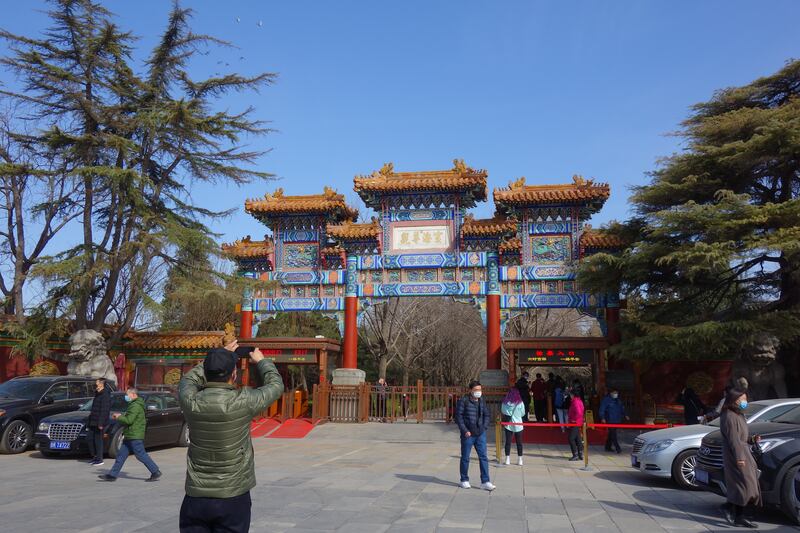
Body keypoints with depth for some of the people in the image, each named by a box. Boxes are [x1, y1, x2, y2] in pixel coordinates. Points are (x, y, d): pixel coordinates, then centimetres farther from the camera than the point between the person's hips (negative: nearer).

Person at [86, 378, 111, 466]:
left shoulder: (105, 395, -15)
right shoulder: (97, 394, 16)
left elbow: (104, 410, -21)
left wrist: (101, 423, -24)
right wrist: (89, 421, 22)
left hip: (99, 423, -9)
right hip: (93, 422, 9)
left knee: (98, 440, -4)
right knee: (89, 438, 9)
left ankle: (99, 459, 5)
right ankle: (94, 456, 21)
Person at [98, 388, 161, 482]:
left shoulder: (136, 406, -17)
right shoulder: (133, 405, 19)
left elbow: (129, 420, -24)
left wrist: (119, 417, -8)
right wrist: (120, 416, 11)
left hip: (135, 436, -11)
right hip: (130, 435, 11)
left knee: (141, 455, -8)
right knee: (121, 455, 11)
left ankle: (156, 472, -4)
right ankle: (112, 475, 17)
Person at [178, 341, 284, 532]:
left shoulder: (190, 401, -8)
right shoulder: (243, 401, -16)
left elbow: (189, 379, 16)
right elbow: (276, 385, 2)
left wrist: (216, 359, 22)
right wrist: (261, 361, 19)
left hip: (196, 497, 3)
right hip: (233, 498, -3)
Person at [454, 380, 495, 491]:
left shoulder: (482, 402, 7)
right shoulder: (464, 401, -8)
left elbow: (488, 415, 18)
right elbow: (458, 416, -9)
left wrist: (484, 427, 5)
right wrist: (465, 430, -12)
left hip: (480, 434, 4)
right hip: (468, 435, -4)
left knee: (483, 457, 1)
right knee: (465, 458, 7)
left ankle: (485, 482, 5)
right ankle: (464, 480, 21)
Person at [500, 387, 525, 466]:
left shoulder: (505, 402, -8)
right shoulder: (520, 403, -12)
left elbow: (502, 413, 3)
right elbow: (522, 413, 0)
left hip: (508, 425, 1)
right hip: (518, 425, -1)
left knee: (508, 442, 6)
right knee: (519, 442, 9)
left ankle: (507, 459, 7)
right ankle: (520, 459, 13)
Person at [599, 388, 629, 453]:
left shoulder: (618, 400, 14)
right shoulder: (606, 399, -8)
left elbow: (622, 408, 26)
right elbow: (601, 409, -13)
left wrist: (625, 415, 14)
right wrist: (602, 418, -22)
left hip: (617, 420, 7)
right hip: (610, 421, -7)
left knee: (611, 434, 12)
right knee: (613, 434, -10)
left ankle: (608, 447, 20)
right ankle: (617, 448, -10)